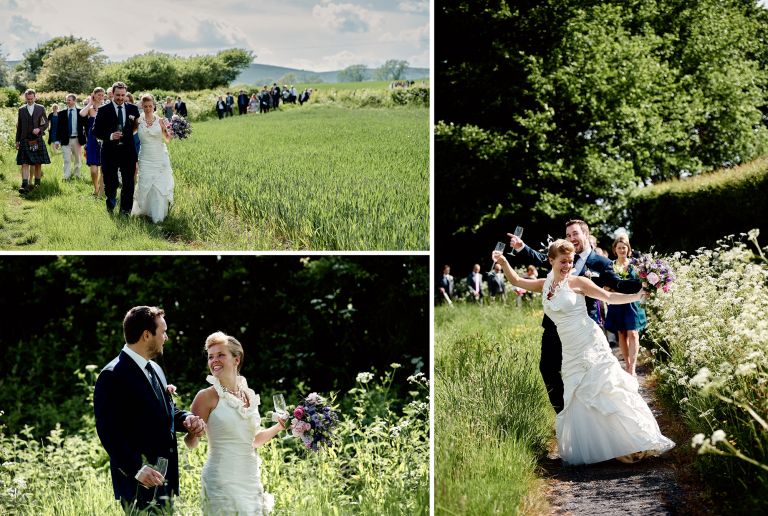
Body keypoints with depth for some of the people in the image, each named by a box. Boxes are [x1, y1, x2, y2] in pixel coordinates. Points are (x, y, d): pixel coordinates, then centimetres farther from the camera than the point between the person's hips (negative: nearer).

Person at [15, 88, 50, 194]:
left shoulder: (40, 108, 7)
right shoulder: (21, 110, 9)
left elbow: (46, 123, 9)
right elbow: (19, 126, 12)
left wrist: (39, 129, -11)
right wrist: (17, 140, 10)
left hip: (37, 140, 0)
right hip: (25, 140, 0)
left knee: (38, 163, 6)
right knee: (24, 163, -10)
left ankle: (37, 182, 19)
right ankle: (24, 185, -17)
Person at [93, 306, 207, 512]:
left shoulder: (156, 370, 15)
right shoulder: (113, 376, -13)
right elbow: (108, 431, -18)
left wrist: (188, 419, 2)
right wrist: (137, 469, -25)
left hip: (164, 478, 9)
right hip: (138, 482, -9)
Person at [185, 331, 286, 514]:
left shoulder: (249, 395, 9)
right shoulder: (207, 396, -6)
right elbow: (191, 442, -6)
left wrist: (279, 426, 10)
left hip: (251, 479, 5)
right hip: (222, 480, -5)